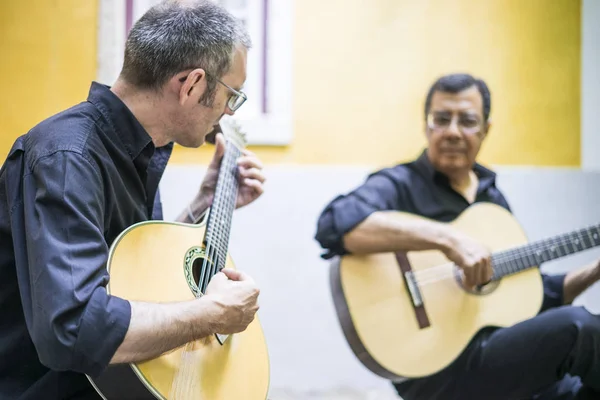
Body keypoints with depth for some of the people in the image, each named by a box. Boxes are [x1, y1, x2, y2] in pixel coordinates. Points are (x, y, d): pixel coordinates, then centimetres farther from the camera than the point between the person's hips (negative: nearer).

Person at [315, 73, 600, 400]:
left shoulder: (492, 197, 16)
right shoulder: (399, 186, -6)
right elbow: (336, 224, -28)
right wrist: (446, 238, -32)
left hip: (504, 353, 7)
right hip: (435, 366, -7)